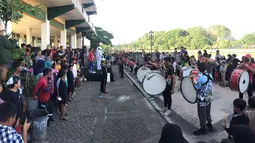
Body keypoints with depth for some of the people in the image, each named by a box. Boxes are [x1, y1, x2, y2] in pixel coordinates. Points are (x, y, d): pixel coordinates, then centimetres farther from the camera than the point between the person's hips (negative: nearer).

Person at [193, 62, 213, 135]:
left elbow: (197, 87, -19)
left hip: (202, 99, -8)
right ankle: (209, 125, 41)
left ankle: (203, 129, 21)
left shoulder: (200, 77, -27)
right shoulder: (209, 75, -2)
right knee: (208, 112, 25)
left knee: (202, 114, 8)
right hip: (209, 97, 8)